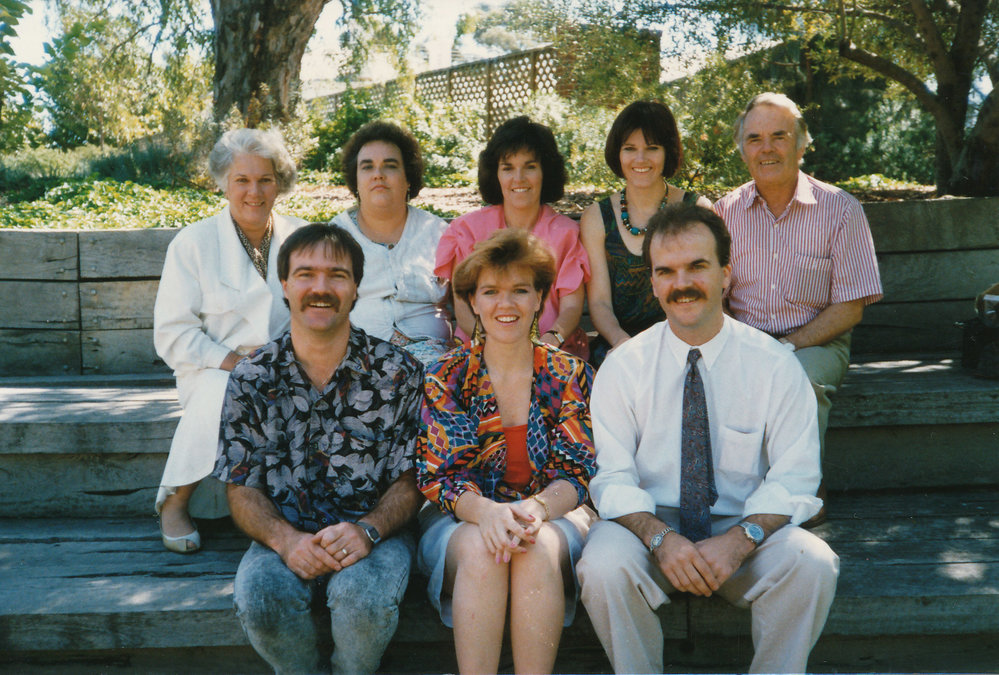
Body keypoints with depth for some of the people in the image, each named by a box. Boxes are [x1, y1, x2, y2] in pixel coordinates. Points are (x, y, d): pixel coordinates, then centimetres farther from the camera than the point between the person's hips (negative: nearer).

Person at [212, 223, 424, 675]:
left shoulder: (397, 372, -1)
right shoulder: (251, 380, 2)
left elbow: (410, 480, -1)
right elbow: (242, 489, 3)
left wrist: (367, 529, -21)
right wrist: (285, 539, -18)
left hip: (374, 533, -1)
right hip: (286, 538, 1)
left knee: (364, 595, -32)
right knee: (258, 596, -30)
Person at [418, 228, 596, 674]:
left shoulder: (568, 375, 2)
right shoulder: (446, 377, 1)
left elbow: (576, 472, -3)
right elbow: (438, 476, -5)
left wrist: (536, 508, -27)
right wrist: (486, 511, -28)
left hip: (553, 517, 0)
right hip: (461, 520, 0)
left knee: (540, 547, -34)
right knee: (479, 548, -34)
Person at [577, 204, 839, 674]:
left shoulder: (774, 365, -3)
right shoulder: (623, 367, -3)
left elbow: (794, 479, -6)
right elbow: (612, 476, -6)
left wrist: (740, 538, -23)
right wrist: (659, 537, -25)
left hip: (747, 529, 1)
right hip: (651, 525, 0)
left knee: (812, 564, -28)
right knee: (604, 564, -30)